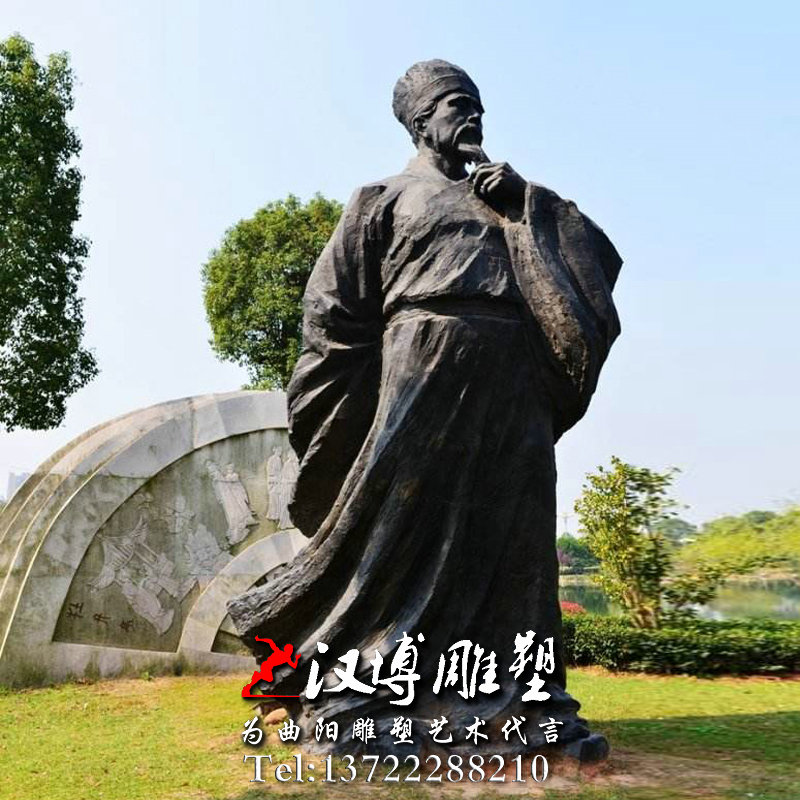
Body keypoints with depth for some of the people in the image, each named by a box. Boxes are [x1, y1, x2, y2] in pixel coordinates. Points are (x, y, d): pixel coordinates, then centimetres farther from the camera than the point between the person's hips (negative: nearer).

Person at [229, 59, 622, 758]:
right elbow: (338, 308, 5)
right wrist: (366, 405, -4)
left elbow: (598, 256, 18)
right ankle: (353, 701, -4)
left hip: (515, 385, 5)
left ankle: (528, 700, 6)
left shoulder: (507, 198, 26)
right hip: (428, 370, -5)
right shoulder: (387, 199, 13)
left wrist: (523, 203, 5)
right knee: (400, 525, -8)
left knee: (517, 535, 1)